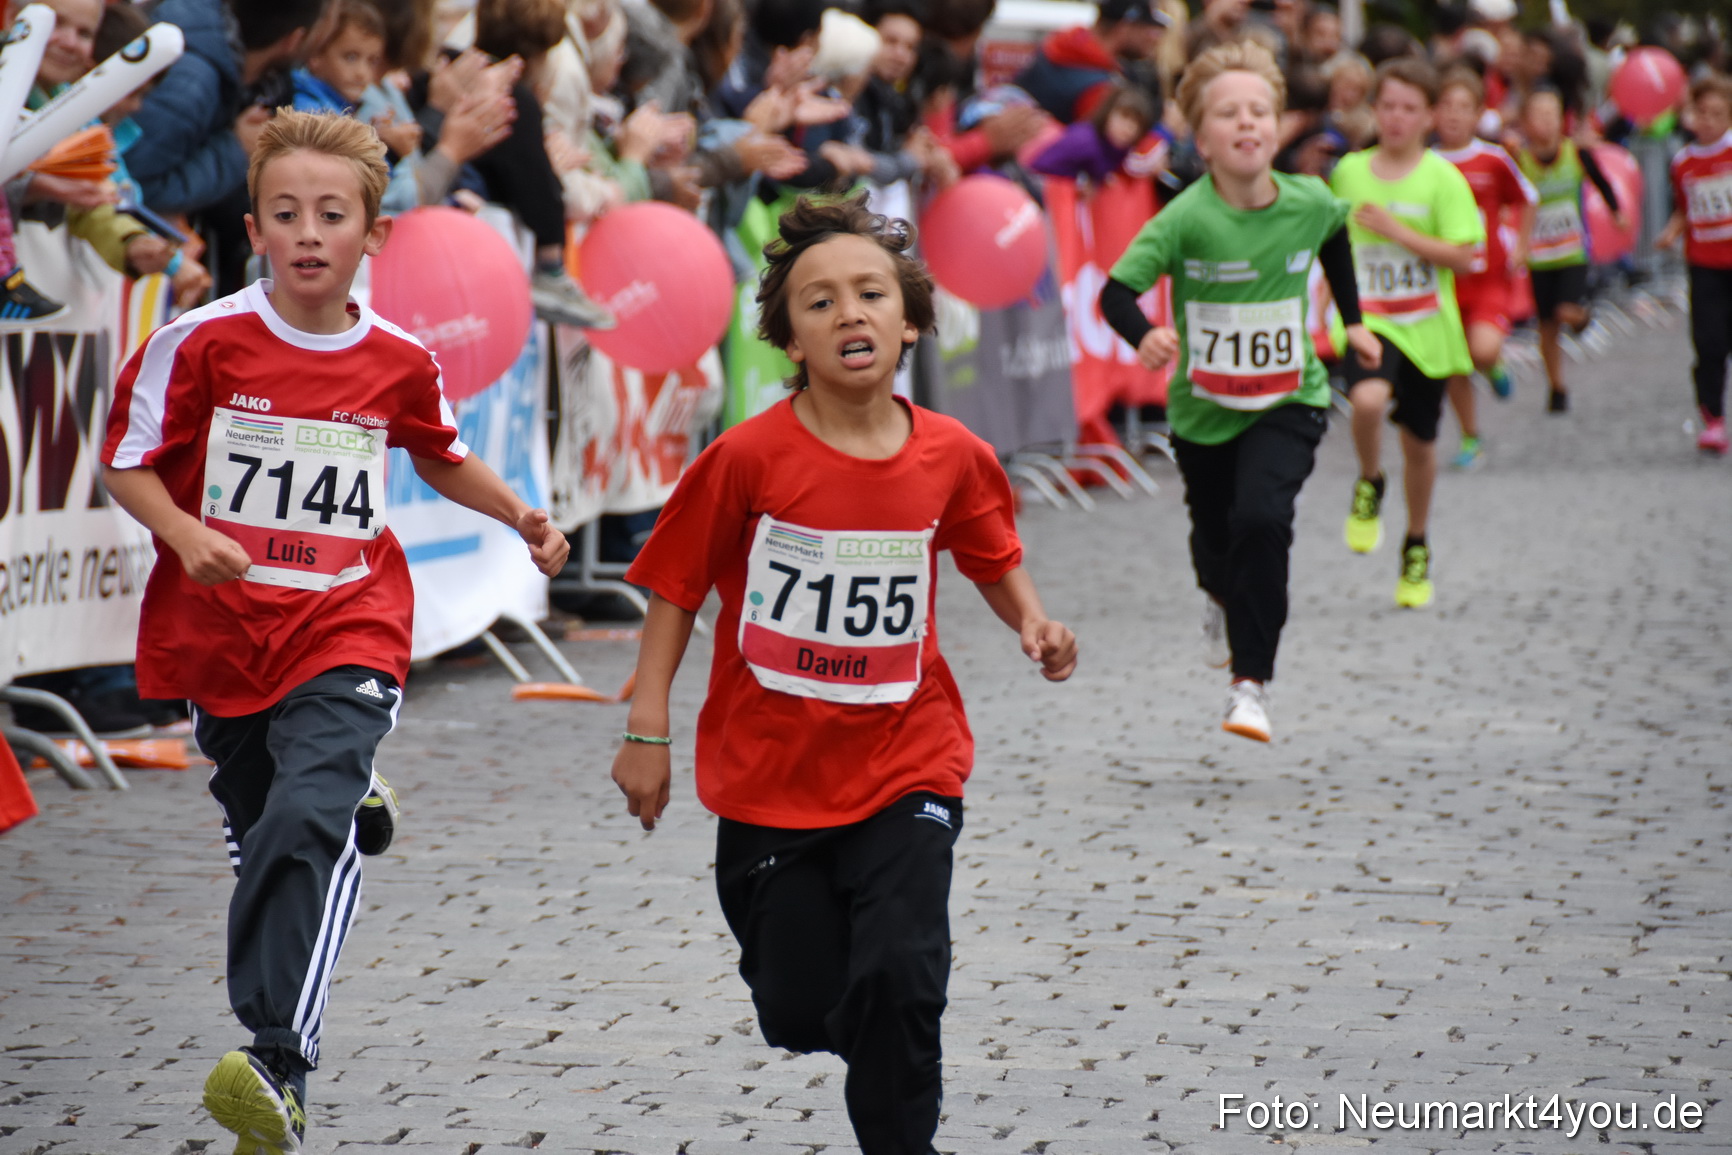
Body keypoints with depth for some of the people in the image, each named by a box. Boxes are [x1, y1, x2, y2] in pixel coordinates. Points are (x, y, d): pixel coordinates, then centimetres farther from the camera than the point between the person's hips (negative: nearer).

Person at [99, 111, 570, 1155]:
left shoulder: (401, 362, 0)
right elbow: (130, 461, -1)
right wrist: (187, 537, -18)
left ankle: (279, 1067, -31)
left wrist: (523, 517, 10)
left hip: (346, 635, -1)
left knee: (307, 824, -23)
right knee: (262, 837, 16)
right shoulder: (202, 342, -8)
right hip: (221, 633, 1)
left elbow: (440, 455, 22)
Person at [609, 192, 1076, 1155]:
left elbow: (996, 560, 13)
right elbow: (678, 591, -3)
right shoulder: (748, 460, -13)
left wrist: (1033, 623, -8)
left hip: (904, 769, 0)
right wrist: (647, 731, -6)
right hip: (770, 777, 0)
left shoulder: (954, 459, -6)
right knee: (799, 1017, 7)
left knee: (899, 979, -17)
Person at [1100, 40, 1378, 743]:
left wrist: (1351, 319, 18)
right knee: (1215, 537, 19)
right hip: (1202, 408, 0)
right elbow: (1117, 290, -27)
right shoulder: (1185, 220, -23)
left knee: (1261, 519, -24)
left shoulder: (1309, 203, -13)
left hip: (1288, 402, 0)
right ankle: (1220, 597, 58)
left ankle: (1252, 681, -15)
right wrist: (1143, 336, -48)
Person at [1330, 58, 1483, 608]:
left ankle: (1417, 547, 33)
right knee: (1368, 399, -31)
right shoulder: (1349, 171, 2)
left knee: (1419, 441, 11)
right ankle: (1369, 486, 0)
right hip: (1369, 320, 0)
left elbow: (1463, 256, -14)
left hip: (1426, 328, 0)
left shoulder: (1443, 178, -7)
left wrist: (1397, 231, -20)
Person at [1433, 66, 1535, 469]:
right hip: (1443, 279, 2)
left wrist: (1522, 247, 7)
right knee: (1453, 364, 7)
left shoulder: (1494, 160, -5)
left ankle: (1495, 367, 12)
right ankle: (1470, 438, 26)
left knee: (1484, 349, -25)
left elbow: (1525, 200, 12)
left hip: (1489, 276, -2)